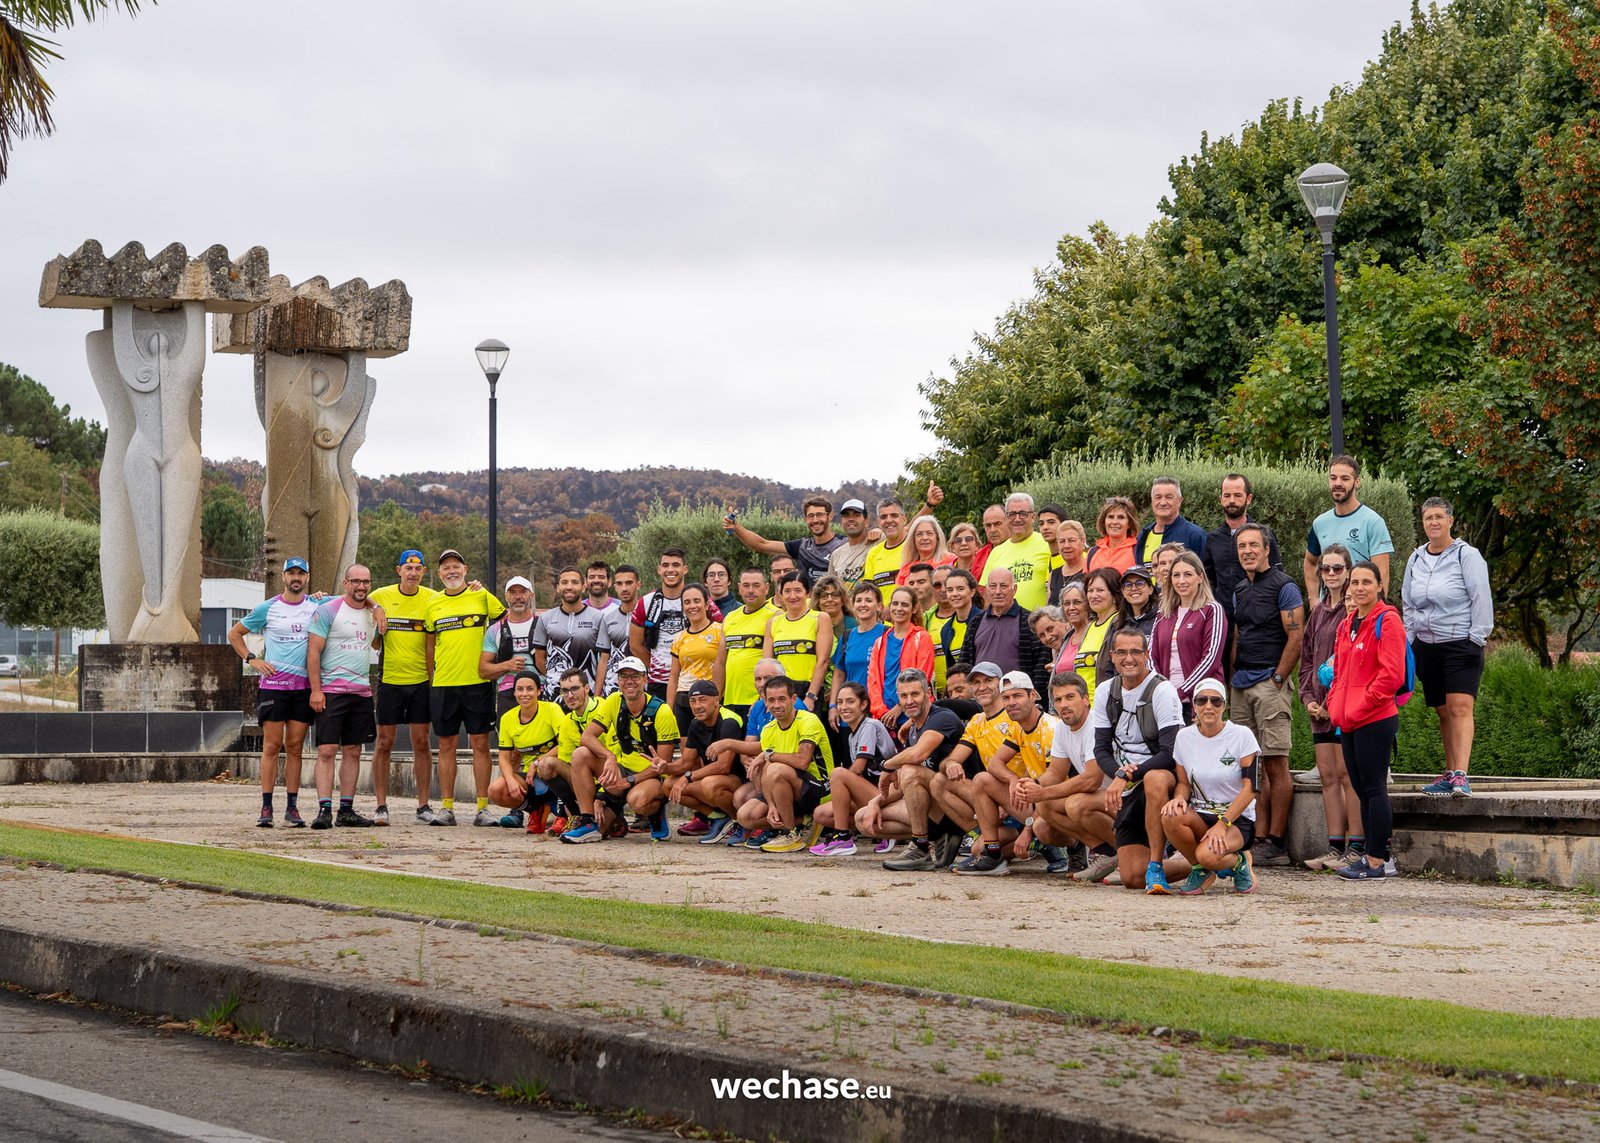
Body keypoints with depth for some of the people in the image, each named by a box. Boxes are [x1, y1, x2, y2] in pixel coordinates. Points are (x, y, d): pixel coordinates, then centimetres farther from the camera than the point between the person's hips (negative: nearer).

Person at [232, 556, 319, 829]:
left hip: (305, 686, 2)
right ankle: (266, 808, -3)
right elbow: (234, 634, 12)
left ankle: (292, 808, 6)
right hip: (273, 683, -2)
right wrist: (252, 660, 1)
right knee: (272, 746, -5)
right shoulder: (267, 608, 3)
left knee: (295, 747, 4)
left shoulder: (317, 608, 8)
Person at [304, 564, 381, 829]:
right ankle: (324, 810, -12)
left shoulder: (373, 613, 13)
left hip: (362, 692, 6)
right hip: (331, 691, -6)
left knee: (353, 752, 7)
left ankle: (346, 810, 11)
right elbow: (313, 651, -8)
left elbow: (378, 644, 27)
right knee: (327, 751, -9)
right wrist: (315, 690, -14)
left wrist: (379, 617, 11)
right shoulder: (327, 610, -5)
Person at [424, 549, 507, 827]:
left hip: (478, 682, -2)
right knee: (447, 745, 4)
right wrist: (428, 680, 12)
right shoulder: (433, 604, 9)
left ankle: (483, 808, 3)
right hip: (443, 686, 2)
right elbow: (430, 645, 16)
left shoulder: (482, 596, 2)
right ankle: (446, 808, 9)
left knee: (480, 744, -1)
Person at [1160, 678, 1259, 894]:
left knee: (1208, 855, -35)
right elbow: (1183, 782, 11)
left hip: (1238, 819, -4)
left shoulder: (1242, 736, -8)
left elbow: (1250, 787, -11)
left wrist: (1222, 824, -21)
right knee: (1170, 817, -31)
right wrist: (1179, 797, -15)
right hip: (1200, 816, 4)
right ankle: (1200, 869, -4)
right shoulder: (1185, 736, 4)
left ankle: (1238, 862, 3)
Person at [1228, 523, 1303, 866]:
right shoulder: (1240, 589, 18)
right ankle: (1260, 838, 8)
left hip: (1269, 683, -8)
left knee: (1275, 764, -8)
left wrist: (1277, 679, -13)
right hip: (1241, 685, 8)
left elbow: (1296, 636, -11)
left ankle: (1276, 843, -8)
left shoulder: (1283, 586, -6)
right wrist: (1231, 682, 13)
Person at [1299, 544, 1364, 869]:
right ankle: (1335, 848, 8)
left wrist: (1332, 702, -13)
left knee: (1346, 772, -8)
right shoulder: (1317, 612, 18)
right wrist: (1308, 698, 7)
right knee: (1327, 775, 6)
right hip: (1319, 705, 8)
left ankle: (1355, 848, -6)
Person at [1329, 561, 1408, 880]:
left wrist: (1358, 708, -15)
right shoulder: (1346, 625, 17)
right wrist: (1335, 704, 9)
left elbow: (1391, 674, -16)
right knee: (1361, 788, 10)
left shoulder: (1387, 621, -8)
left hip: (1375, 720, -9)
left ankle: (1377, 860, -5)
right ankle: (1373, 856, 15)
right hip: (1348, 722, 9)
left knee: (1374, 788, -7)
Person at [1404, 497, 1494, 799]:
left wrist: (1476, 638, -11)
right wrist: (1411, 641, 14)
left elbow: (1481, 599, -7)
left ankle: (1461, 776, -26)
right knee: (1443, 712, 8)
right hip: (1427, 646, 6)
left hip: (1461, 644, -6)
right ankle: (1449, 775, 12)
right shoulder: (1416, 559, 13)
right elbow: (1408, 604, 21)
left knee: (1460, 707, -16)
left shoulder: (1467, 555, -5)